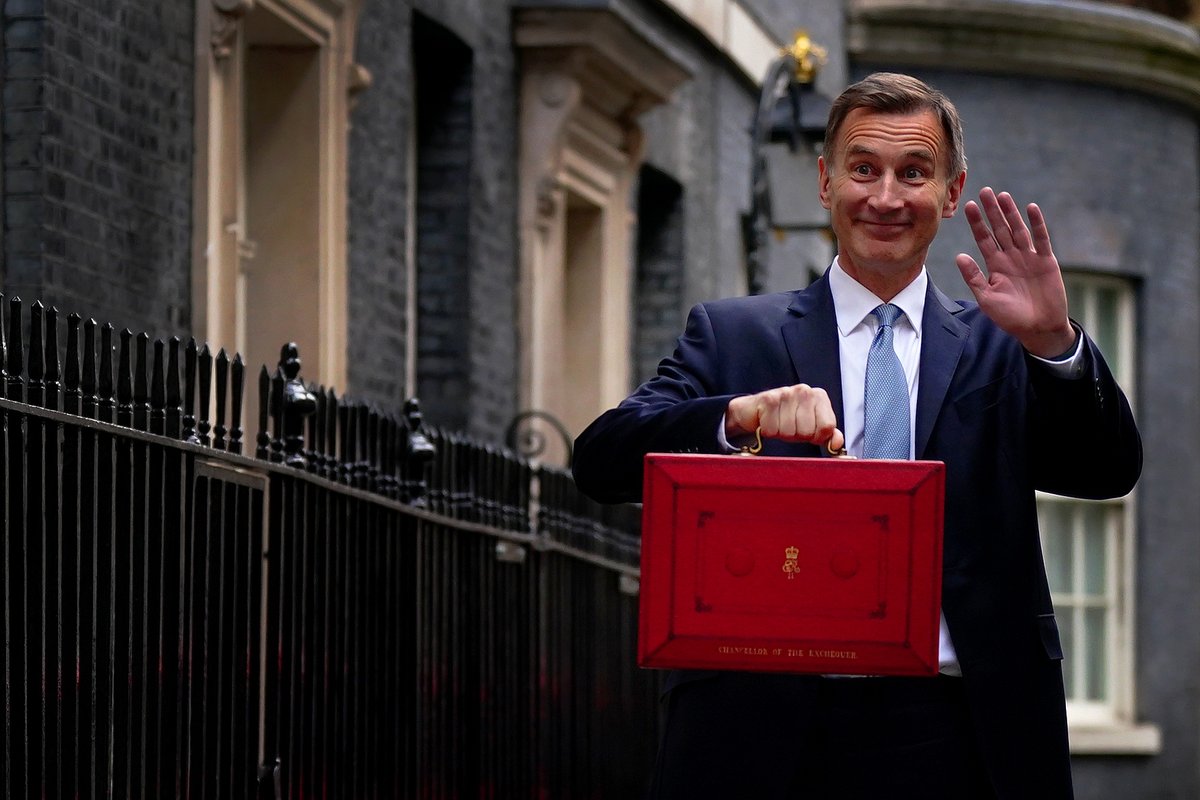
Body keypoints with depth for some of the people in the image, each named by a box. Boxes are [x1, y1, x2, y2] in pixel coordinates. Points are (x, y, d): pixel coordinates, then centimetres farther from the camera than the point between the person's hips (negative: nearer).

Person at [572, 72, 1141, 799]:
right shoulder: (732, 334, 10)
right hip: (769, 731, -1)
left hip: (948, 736, 1)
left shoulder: (997, 348, 13)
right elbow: (601, 461, -3)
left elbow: (1111, 472, 0)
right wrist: (741, 416, -20)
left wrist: (1054, 342, -17)